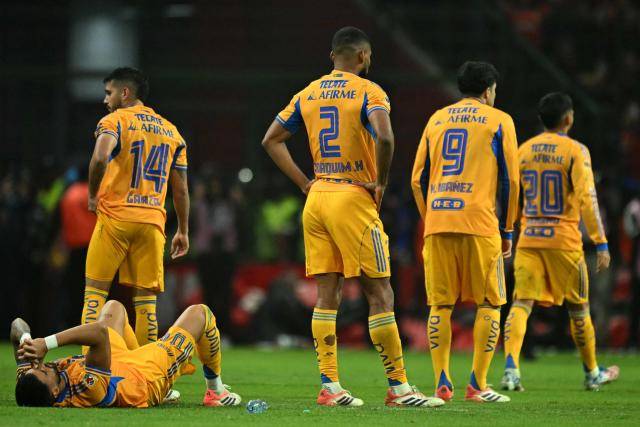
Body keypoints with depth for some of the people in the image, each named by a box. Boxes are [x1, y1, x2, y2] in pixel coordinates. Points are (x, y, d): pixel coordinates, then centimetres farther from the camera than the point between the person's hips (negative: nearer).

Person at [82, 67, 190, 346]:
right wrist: (183, 231, 19)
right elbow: (181, 189, 14)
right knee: (146, 298, 5)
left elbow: (100, 157, -22)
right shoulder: (171, 131, 16)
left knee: (95, 291, 3)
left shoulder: (114, 121, -1)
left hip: (115, 217, -4)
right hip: (153, 220, 4)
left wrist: (93, 195, -8)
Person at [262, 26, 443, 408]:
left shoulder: (308, 94, 11)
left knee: (327, 295, 6)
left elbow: (272, 140, 14)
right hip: (353, 200, -6)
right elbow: (384, 138, -26)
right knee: (380, 294, -2)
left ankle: (329, 386, 3)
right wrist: (381, 181, -11)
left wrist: (304, 183, 13)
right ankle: (398, 387, -1)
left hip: (317, 200, 6)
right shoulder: (368, 92, -8)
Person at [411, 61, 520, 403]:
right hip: (479, 223, -4)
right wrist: (507, 230, 9)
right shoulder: (499, 121, 7)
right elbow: (510, 180, 2)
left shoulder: (437, 119, 18)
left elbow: (418, 179, 15)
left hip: (436, 223, 4)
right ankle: (477, 385, -3)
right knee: (489, 304, 3)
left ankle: (442, 383, 1)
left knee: (440, 304, 7)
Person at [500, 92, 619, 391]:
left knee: (521, 303, -4)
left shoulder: (524, 150, 7)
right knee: (578, 308, 12)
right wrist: (601, 244, -14)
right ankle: (592, 374, 26)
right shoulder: (575, 151, -7)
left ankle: (511, 367, -26)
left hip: (528, 239, 3)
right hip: (564, 239, -3)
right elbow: (587, 199, -15)